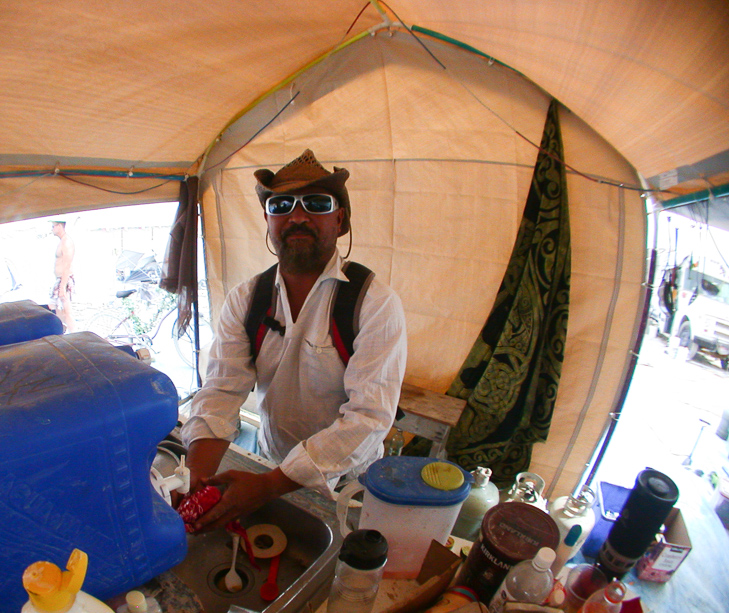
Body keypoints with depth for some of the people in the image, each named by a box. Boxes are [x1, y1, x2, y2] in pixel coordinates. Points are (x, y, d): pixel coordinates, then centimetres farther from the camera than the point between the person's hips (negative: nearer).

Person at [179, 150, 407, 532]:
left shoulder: (377, 303, -18)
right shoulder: (244, 300, -3)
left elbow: (368, 415, -24)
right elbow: (222, 390, -9)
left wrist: (270, 485, -28)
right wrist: (198, 478, -26)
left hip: (347, 483, -2)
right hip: (268, 466, 3)